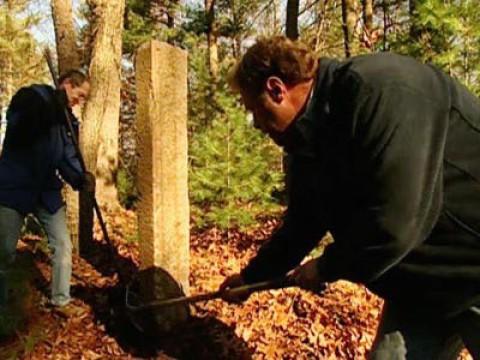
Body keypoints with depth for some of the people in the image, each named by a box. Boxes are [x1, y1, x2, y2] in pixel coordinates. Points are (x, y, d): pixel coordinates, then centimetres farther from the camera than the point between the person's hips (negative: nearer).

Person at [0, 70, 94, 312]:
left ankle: (61, 301, 13)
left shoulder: (67, 119, 9)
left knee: (63, 246, 2)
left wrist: (80, 178, -20)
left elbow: (68, 158, 0)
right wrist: (51, 109, -34)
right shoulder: (30, 97, -8)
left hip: (47, 192, 6)